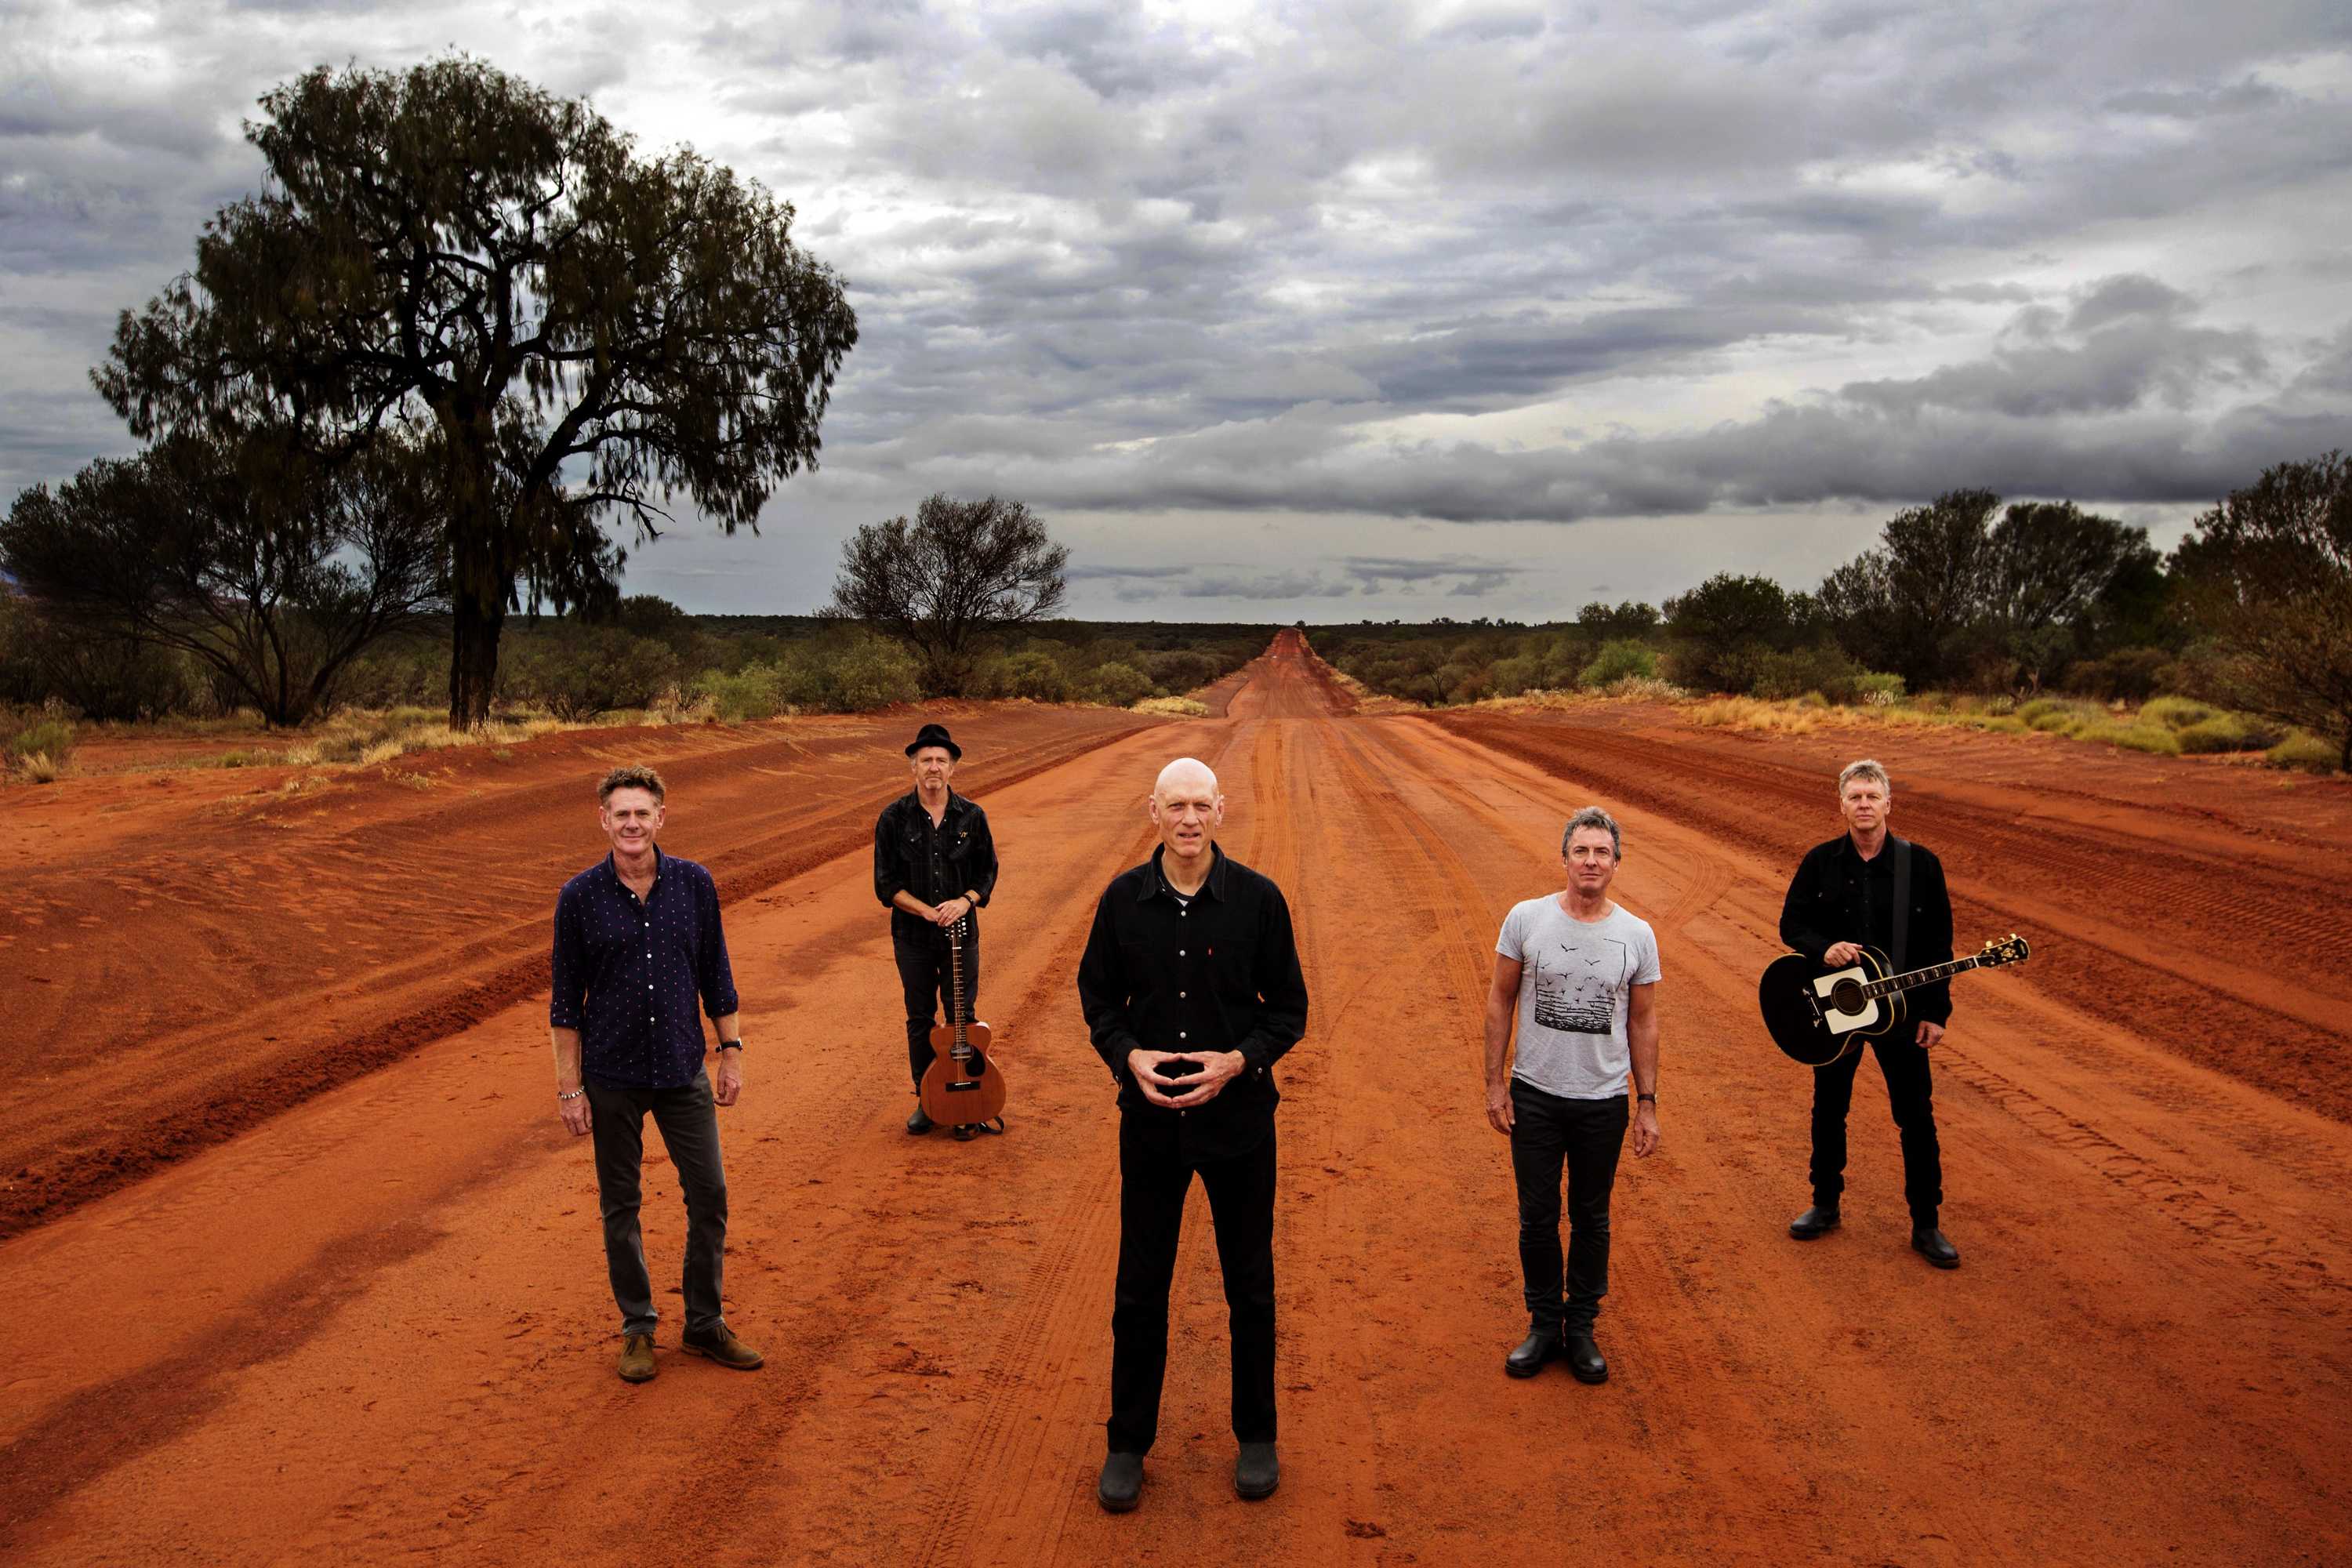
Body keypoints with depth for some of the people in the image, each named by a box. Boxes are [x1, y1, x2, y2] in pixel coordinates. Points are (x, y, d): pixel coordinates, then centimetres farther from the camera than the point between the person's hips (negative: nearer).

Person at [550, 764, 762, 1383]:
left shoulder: (695, 884, -2)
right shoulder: (579, 897, -7)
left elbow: (716, 976, 7)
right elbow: (566, 1001, -3)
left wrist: (731, 1053, 3)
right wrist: (570, 1088, -5)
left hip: (683, 1071, 2)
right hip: (612, 1077, -2)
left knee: (709, 1196, 5)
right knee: (620, 1206, 9)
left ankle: (705, 1323, 21)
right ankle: (637, 1328, 24)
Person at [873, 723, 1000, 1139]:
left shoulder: (971, 816, -1)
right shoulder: (894, 818, -5)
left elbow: (988, 871, 6)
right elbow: (886, 883, -5)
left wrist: (966, 901, -14)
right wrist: (928, 912, -16)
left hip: (962, 933, 1)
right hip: (913, 936, 0)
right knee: (920, 1019, 9)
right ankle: (926, 1100, 23)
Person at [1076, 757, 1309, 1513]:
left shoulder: (1258, 899, -8)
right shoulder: (1124, 899, -3)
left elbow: (1289, 1008, -1)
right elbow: (1097, 995, 6)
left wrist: (1237, 1061, -17)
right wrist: (1129, 1055, -12)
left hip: (1238, 1117, -1)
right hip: (1150, 1119, 1)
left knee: (1250, 1284, 11)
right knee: (1140, 1286, 9)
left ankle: (1256, 1436, 28)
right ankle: (1129, 1442, 24)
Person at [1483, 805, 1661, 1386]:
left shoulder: (1636, 936, -3)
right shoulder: (1527, 919, -7)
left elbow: (1644, 1023, 4)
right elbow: (1500, 1000, 0)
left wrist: (1648, 1104, 3)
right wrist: (1495, 1083, -3)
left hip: (1603, 1100, 1)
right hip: (1534, 1096, -1)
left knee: (1591, 1218, 13)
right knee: (1538, 1216, 9)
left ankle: (1581, 1327, 28)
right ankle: (1544, 1323, 26)